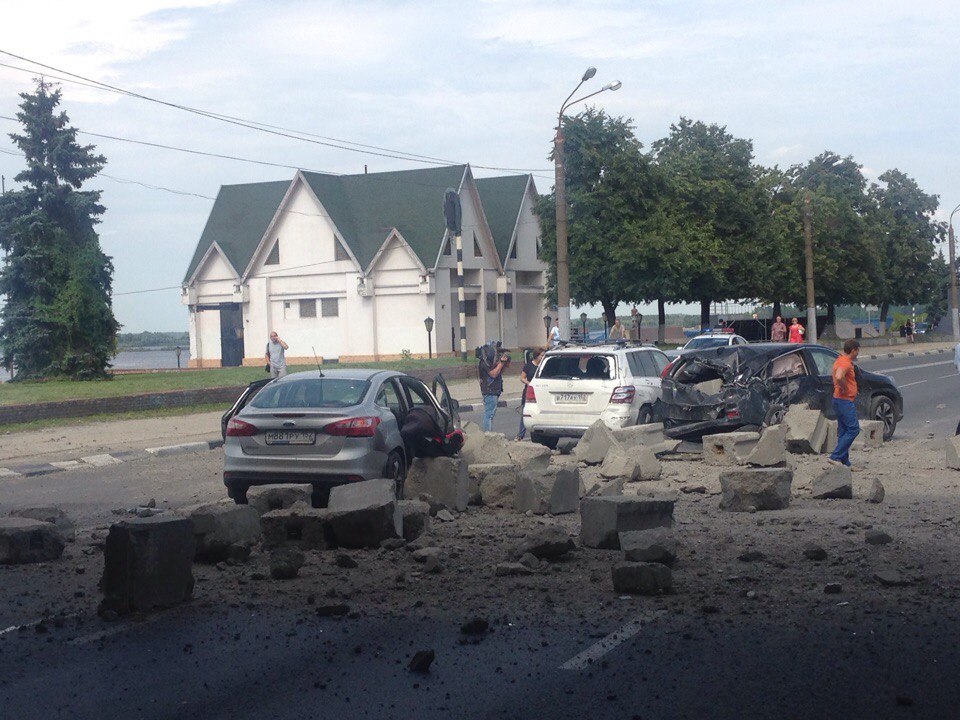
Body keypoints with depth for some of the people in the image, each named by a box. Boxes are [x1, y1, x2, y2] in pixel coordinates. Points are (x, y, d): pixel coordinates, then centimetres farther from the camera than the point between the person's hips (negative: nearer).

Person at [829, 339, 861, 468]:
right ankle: (835, 457, -12)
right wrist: (844, 388, -19)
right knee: (853, 429, -9)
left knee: (843, 431, 11)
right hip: (845, 401, -11)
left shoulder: (840, 361, 15)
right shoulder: (845, 363, -18)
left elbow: (833, 373, 33)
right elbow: (839, 377, -36)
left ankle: (844, 462, 12)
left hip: (839, 400, 11)